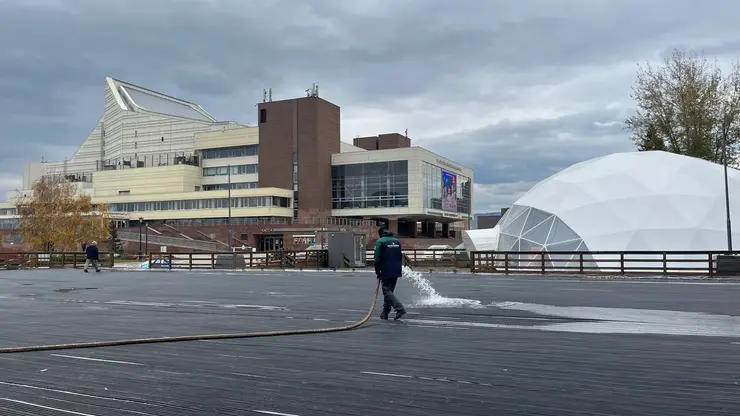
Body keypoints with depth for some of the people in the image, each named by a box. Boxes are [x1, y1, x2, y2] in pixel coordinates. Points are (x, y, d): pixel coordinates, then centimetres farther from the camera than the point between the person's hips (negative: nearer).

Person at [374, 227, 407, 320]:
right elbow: (400, 256, 17)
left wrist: (377, 272, 2)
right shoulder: (397, 241, 14)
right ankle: (385, 313, 20)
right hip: (396, 271, 7)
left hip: (386, 271, -7)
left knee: (387, 291, -3)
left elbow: (377, 258, -8)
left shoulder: (380, 241, -6)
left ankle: (400, 308, -19)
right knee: (389, 290, 15)